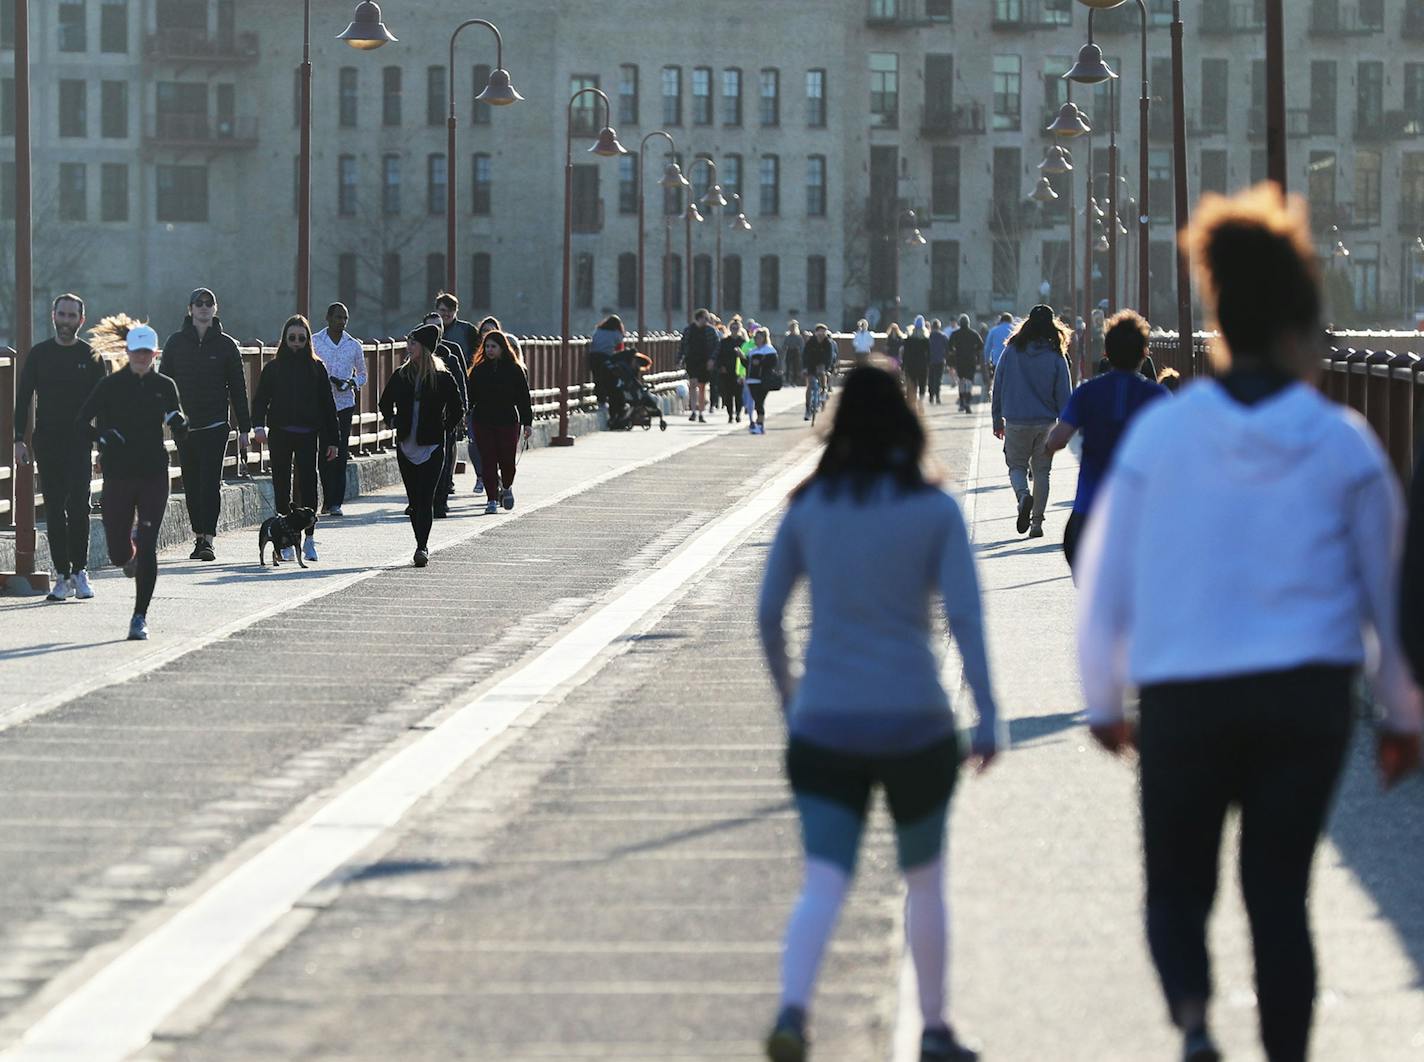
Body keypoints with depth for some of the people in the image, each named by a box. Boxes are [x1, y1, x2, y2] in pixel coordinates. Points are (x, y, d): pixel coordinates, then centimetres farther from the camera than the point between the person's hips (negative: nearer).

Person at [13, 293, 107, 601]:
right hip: (47, 443, 2)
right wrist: (19, 439, -2)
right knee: (54, 510, 1)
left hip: (80, 443, -2)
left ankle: (79, 571, -3)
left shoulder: (90, 357, 5)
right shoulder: (39, 354, 8)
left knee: (78, 506, -12)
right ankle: (63, 575, 6)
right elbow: (22, 398, 8)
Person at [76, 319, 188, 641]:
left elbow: (180, 433, 4)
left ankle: (140, 617, 0)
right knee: (118, 552, 4)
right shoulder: (110, 385, -1)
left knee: (148, 548, -8)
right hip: (118, 475, 0)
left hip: (154, 475, 0)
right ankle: (130, 549, 43)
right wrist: (102, 437, -19)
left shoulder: (164, 386, 4)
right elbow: (81, 421, 0)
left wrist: (178, 422, -19)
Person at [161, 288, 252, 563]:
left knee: (211, 483, -10)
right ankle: (200, 538, 14)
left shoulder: (225, 344, 3)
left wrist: (244, 428, 3)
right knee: (191, 485, 6)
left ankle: (208, 540, -14)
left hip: (215, 426, -2)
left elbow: (238, 388, 6)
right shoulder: (176, 343, 6)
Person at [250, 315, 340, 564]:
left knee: (308, 485, -7)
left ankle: (309, 539, -1)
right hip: (280, 435, 1)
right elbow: (260, 399, 3)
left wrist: (332, 440, 5)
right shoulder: (273, 368, 7)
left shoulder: (316, 368, 7)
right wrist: (259, 425, -16)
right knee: (282, 487, 2)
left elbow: (327, 404, 8)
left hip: (307, 435, -1)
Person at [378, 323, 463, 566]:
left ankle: (422, 547, -18)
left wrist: (443, 431, 1)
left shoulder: (443, 378, -3)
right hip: (406, 446, 4)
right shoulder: (401, 375, 6)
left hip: (432, 446, -4)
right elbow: (385, 403, 21)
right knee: (414, 499, 8)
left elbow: (456, 410, 5)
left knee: (425, 498, -12)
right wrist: (393, 423, 10)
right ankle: (422, 545, 17)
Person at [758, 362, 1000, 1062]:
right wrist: (987, 717, -7)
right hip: (915, 725, -1)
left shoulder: (808, 508, 3)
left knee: (822, 885, -4)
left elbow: (767, 614, 6)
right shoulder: (935, 511, -5)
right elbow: (965, 617, -11)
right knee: (924, 880, 18)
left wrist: (785, 689, 21)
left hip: (824, 723, 1)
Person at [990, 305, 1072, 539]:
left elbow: (998, 386, 1)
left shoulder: (1011, 351, -4)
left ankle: (1023, 495, -18)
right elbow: (1064, 394, -3)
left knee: (1017, 466, 13)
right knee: (1041, 471, 11)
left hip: (1016, 422, 0)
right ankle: (1037, 522, 8)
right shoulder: (1056, 357, -5)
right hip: (1046, 423, 1)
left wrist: (997, 420, 11)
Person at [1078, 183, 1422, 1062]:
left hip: (1183, 699, 0)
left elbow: (1108, 580, 3)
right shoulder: (1344, 444, -2)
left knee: (1178, 886, 12)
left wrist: (1104, 701, 16)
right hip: (1307, 693, 0)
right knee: (1279, 892, 10)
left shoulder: (1159, 434, -2)